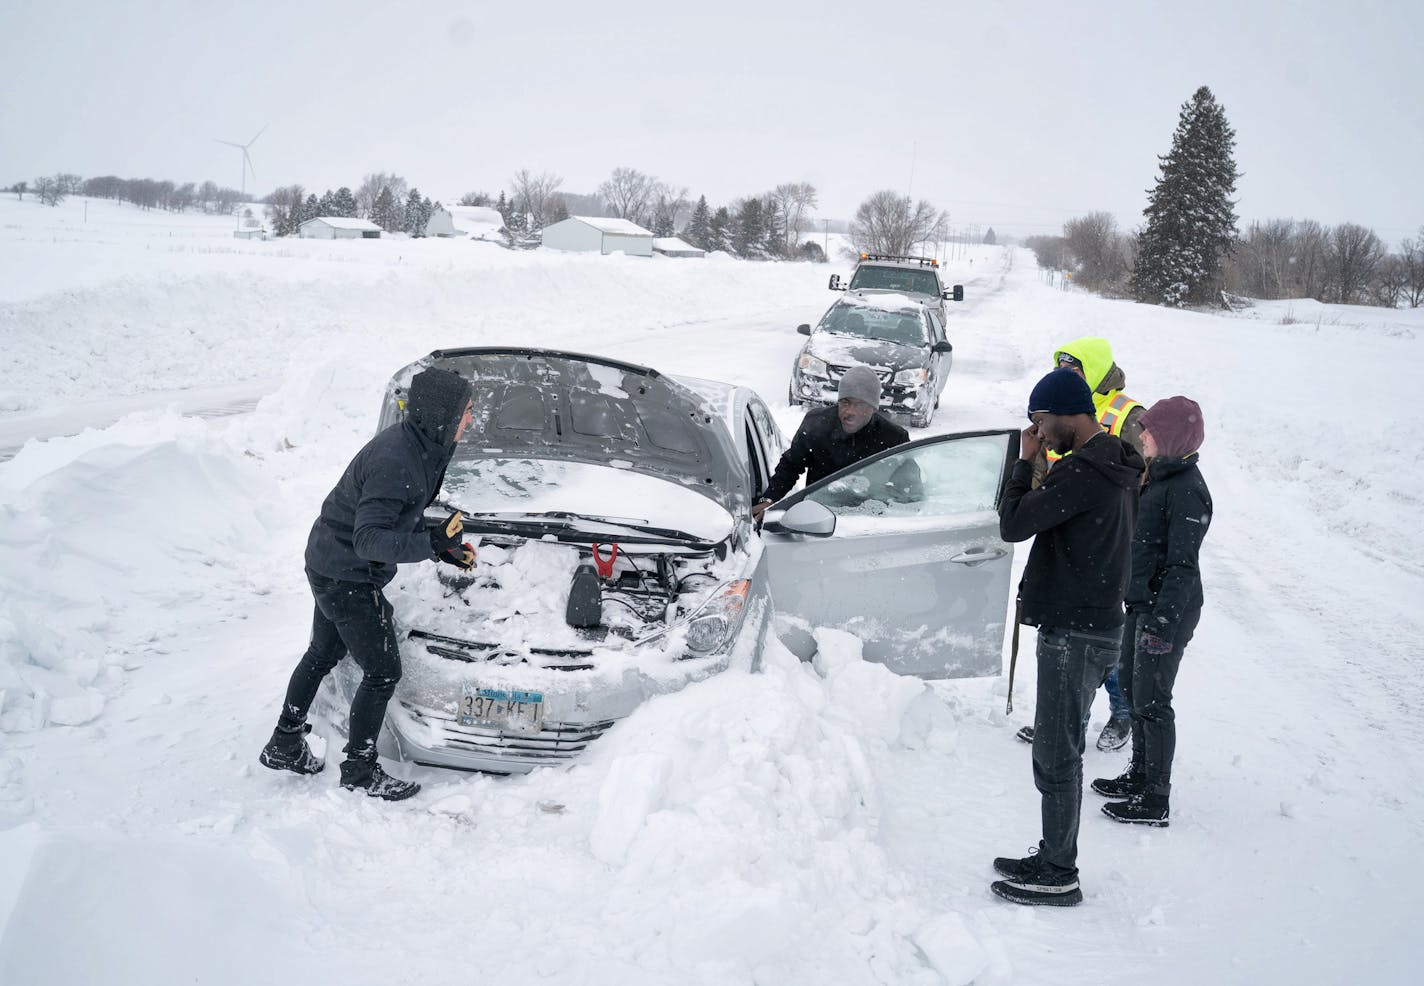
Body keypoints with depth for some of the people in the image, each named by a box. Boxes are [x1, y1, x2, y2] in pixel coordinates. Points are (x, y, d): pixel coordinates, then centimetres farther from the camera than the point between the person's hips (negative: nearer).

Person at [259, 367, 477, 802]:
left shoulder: (420, 446, -1)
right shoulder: (394, 463, -32)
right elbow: (368, 540, -36)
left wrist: (441, 543, 9)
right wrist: (430, 545, -45)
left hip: (330, 564, 10)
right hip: (347, 576, -10)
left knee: (324, 654, 24)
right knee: (382, 671, 1)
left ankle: (284, 746, 39)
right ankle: (359, 771, 17)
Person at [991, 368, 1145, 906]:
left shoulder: (1083, 472, -21)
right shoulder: (1115, 465, 11)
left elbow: (1012, 525, -18)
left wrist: (1025, 461, -8)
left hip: (1075, 633, -10)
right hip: (1096, 622, 10)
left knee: (1056, 757, -1)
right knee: (1059, 750, 17)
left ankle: (1058, 877, 8)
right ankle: (1052, 858, 28)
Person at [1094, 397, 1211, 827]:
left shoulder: (1187, 491, -20)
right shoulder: (1159, 475, 10)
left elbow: (1183, 566, -22)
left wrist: (1162, 622, -24)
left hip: (1169, 610, -10)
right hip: (1142, 602, 10)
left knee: (1151, 701, -3)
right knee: (1131, 687, 19)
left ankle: (1155, 800, 7)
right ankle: (1140, 775, 34)